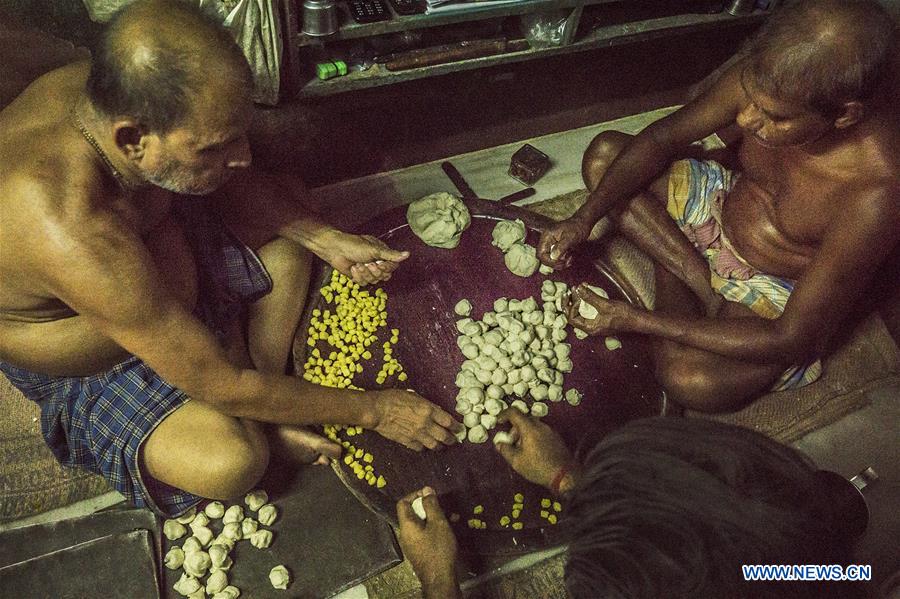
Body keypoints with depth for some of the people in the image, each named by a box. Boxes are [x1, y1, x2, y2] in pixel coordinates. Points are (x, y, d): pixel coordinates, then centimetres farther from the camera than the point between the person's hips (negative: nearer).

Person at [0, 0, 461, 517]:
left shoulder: (112, 96, -22)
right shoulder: (73, 235, -43)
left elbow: (228, 182, -2)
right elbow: (219, 384, -35)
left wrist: (326, 240, -13)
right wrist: (372, 410, -26)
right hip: (89, 366, -7)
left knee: (288, 205, 1)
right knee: (233, 461, -29)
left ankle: (266, 412, 0)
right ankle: (265, 421, 8)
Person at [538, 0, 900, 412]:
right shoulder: (766, 81, -23)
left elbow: (790, 341, -31)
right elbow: (663, 137, -7)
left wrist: (635, 321, -31)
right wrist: (585, 217, -20)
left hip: (783, 293, -5)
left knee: (688, 380, -33)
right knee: (603, 154, -10)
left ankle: (675, 285, -2)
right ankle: (699, 283, -10)